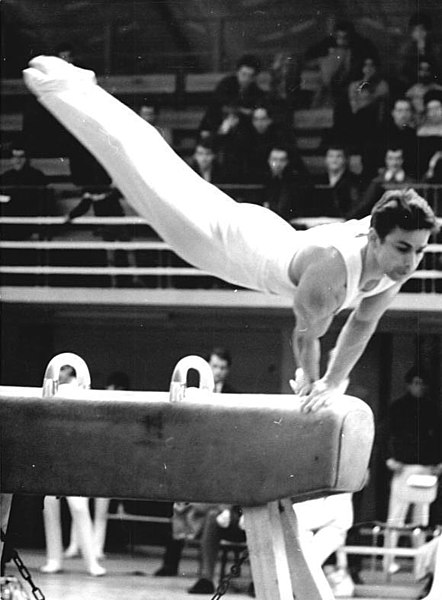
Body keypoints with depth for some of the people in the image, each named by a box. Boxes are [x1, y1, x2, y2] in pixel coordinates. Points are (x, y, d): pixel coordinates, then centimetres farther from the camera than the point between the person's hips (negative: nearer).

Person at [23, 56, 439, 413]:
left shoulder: (402, 262, -22)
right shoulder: (332, 268, -44)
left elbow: (364, 321, -4)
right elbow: (307, 332, -27)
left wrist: (333, 384, 1)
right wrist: (310, 384, -9)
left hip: (272, 239, 6)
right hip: (236, 242, -6)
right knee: (155, 184, 9)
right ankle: (62, 85, 25)